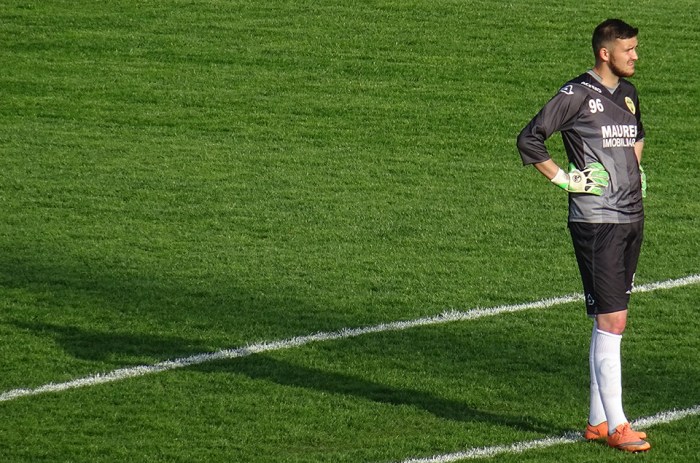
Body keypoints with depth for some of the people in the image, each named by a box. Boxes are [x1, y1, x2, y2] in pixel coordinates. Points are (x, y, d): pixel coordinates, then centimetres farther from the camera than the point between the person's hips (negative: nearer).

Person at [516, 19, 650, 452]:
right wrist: (563, 178, -10)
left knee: (611, 322, 10)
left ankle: (597, 420, 17)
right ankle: (616, 425, -7)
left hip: (632, 218, 8)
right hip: (596, 220, -8)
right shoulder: (577, 94, -10)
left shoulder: (628, 93, 13)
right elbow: (529, 139, -9)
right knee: (611, 322, -10)